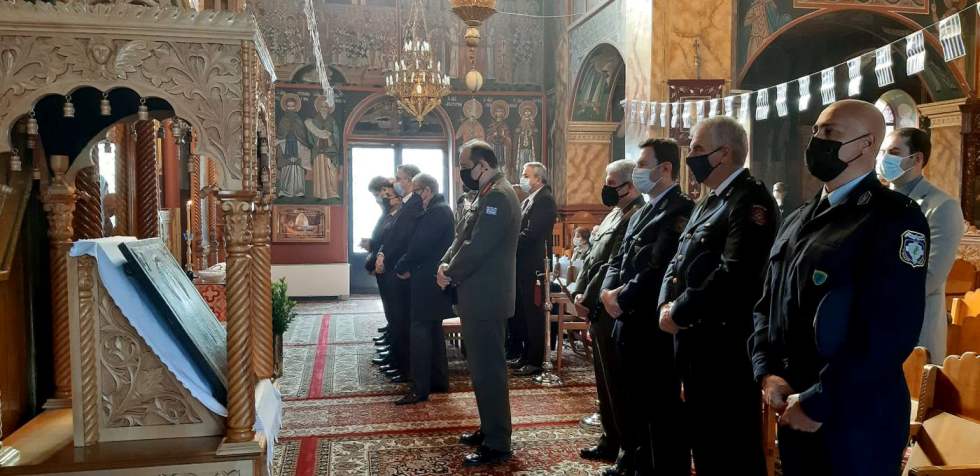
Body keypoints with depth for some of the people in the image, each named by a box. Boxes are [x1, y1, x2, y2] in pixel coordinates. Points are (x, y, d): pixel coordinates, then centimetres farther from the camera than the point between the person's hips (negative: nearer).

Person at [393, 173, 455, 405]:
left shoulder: (438, 212, -16)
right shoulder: (438, 210, 15)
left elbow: (421, 245, -21)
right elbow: (420, 241, 13)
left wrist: (401, 267, -9)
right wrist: (406, 266, 3)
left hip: (427, 281, -10)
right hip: (431, 279, 10)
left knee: (420, 331, -8)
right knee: (433, 329, 16)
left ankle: (420, 388, -6)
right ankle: (439, 380, 24)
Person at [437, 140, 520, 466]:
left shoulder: (498, 196, -17)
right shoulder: (488, 195, 16)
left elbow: (477, 247, -22)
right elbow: (463, 238, 16)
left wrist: (450, 274, -9)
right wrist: (446, 264, 0)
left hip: (486, 298, -10)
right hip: (479, 296, 10)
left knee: (488, 370, -3)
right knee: (482, 368, 17)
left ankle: (497, 445, 7)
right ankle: (489, 430, 30)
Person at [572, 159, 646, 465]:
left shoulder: (636, 217, -17)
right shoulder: (614, 214, 16)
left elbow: (613, 267, -21)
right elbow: (592, 257, 16)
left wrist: (588, 298, -14)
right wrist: (579, 291, 6)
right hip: (598, 308, 10)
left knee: (613, 381, 1)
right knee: (605, 379, 17)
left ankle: (616, 444, 13)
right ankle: (611, 437, 29)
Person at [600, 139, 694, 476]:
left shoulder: (679, 210, -14)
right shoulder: (640, 213, 18)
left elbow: (659, 268, -22)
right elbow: (619, 259, 16)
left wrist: (622, 298, -14)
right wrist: (608, 291, -3)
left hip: (656, 326, -10)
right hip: (629, 324, 10)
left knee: (662, 409, 1)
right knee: (626, 399, 22)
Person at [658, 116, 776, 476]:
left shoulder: (751, 200, -15)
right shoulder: (709, 202, 16)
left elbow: (733, 276, -26)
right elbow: (680, 261, 15)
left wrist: (679, 313, -17)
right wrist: (667, 304, -3)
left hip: (727, 345, -9)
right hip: (696, 341, 9)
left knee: (734, 447, 3)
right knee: (704, 439, 20)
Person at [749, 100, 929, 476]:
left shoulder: (895, 218, -12)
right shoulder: (799, 220, 12)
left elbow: (891, 332, -20)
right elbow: (768, 305, 12)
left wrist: (817, 403, -18)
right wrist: (767, 373, -4)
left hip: (855, 419, -7)